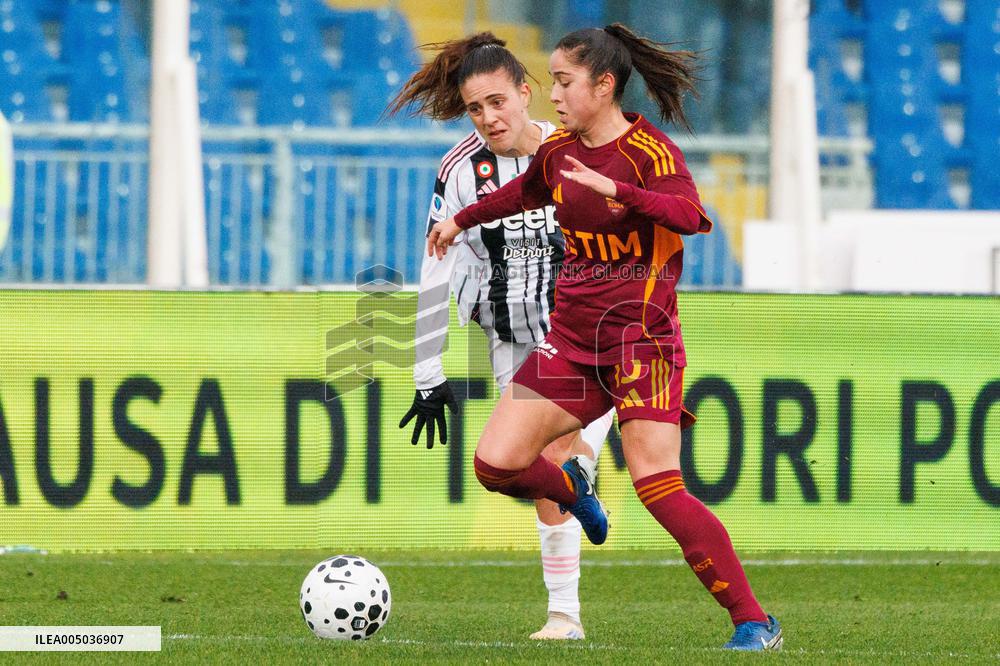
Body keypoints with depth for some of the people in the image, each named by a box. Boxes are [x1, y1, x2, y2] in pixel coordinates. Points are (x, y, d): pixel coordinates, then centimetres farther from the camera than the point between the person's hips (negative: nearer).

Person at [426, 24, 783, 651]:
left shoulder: (649, 150, -12)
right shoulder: (558, 152, 9)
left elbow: (690, 216, -30)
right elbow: (524, 193, 32)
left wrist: (613, 189, -40)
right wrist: (461, 220, 44)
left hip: (642, 330, -6)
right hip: (572, 334, 6)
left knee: (657, 485, -19)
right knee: (495, 462, -5)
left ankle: (755, 623, -12)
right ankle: (572, 490, 30)